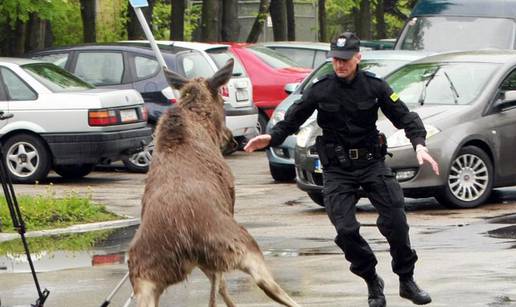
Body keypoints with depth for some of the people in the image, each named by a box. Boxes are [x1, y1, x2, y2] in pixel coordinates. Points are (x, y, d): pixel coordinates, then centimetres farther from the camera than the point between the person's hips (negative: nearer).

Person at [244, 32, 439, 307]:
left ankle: (407, 281, 6)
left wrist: (419, 144, -19)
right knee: (346, 230, -11)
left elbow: (404, 117, -3)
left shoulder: (374, 86, -3)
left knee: (395, 220, -11)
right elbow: (292, 120, 2)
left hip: (371, 162, 0)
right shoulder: (320, 90, -3)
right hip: (337, 169, 0)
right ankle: (373, 284, 9)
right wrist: (271, 137, -16)